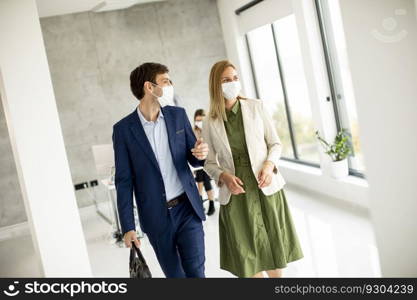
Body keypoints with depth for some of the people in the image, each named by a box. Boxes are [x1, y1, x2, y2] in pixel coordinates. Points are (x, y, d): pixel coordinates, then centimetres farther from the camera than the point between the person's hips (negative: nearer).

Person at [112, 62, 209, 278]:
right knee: (174, 274, 11)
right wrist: (127, 227, -6)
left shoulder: (178, 115, 3)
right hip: (156, 217, -1)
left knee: (195, 272, -1)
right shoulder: (123, 129, -6)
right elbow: (124, 181, -4)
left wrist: (200, 154, -14)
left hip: (187, 209, 2)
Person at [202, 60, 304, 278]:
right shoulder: (210, 123, 0)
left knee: (274, 246, 10)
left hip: (265, 187, 0)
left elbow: (275, 143, 5)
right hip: (236, 193, 0)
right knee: (246, 254, 5)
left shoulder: (256, 107, 0)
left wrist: (269, 165, -14)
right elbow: (209, 163, 5)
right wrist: (224, 176, -15)